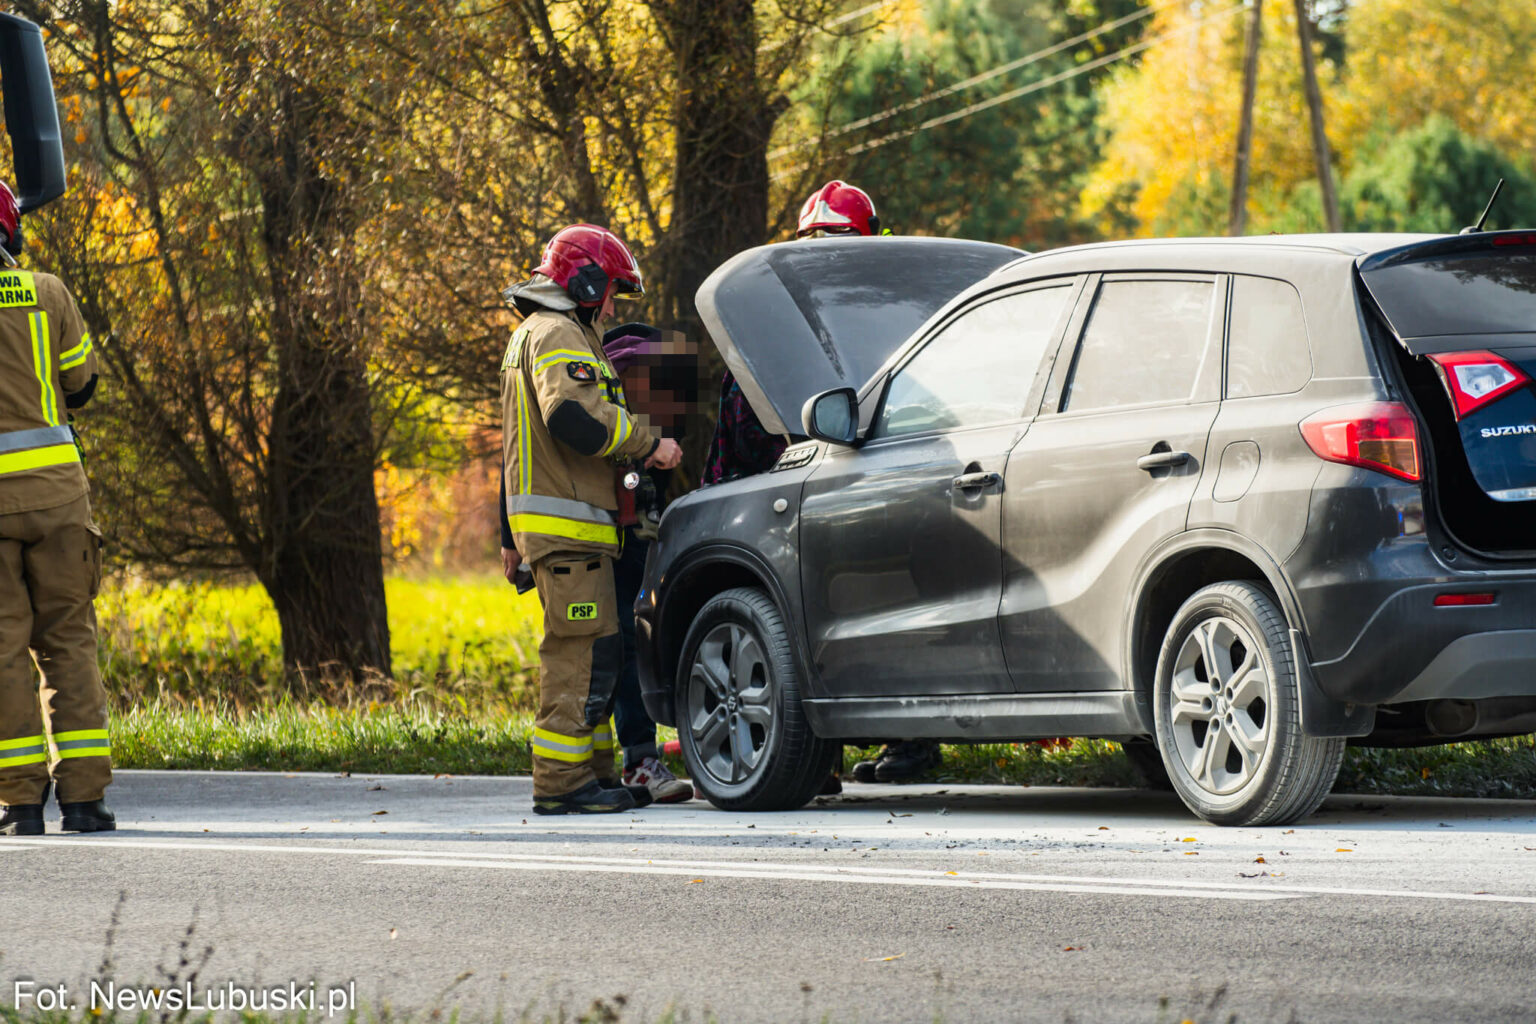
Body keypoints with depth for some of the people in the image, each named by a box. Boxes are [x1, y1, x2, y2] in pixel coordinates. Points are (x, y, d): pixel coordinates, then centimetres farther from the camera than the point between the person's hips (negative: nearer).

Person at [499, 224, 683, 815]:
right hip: (568, 526, -11)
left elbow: (520, 445, 30)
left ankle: (594, 773, 17)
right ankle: (561, 783, -13)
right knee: (582, 653, -11)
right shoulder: (560, 335, -9)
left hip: (540, 519, 11)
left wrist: (512, 537, 32)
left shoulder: (532, 335, 26)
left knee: (596, 653, 14)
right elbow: (575, 417, -27)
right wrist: (648, 445, -17)